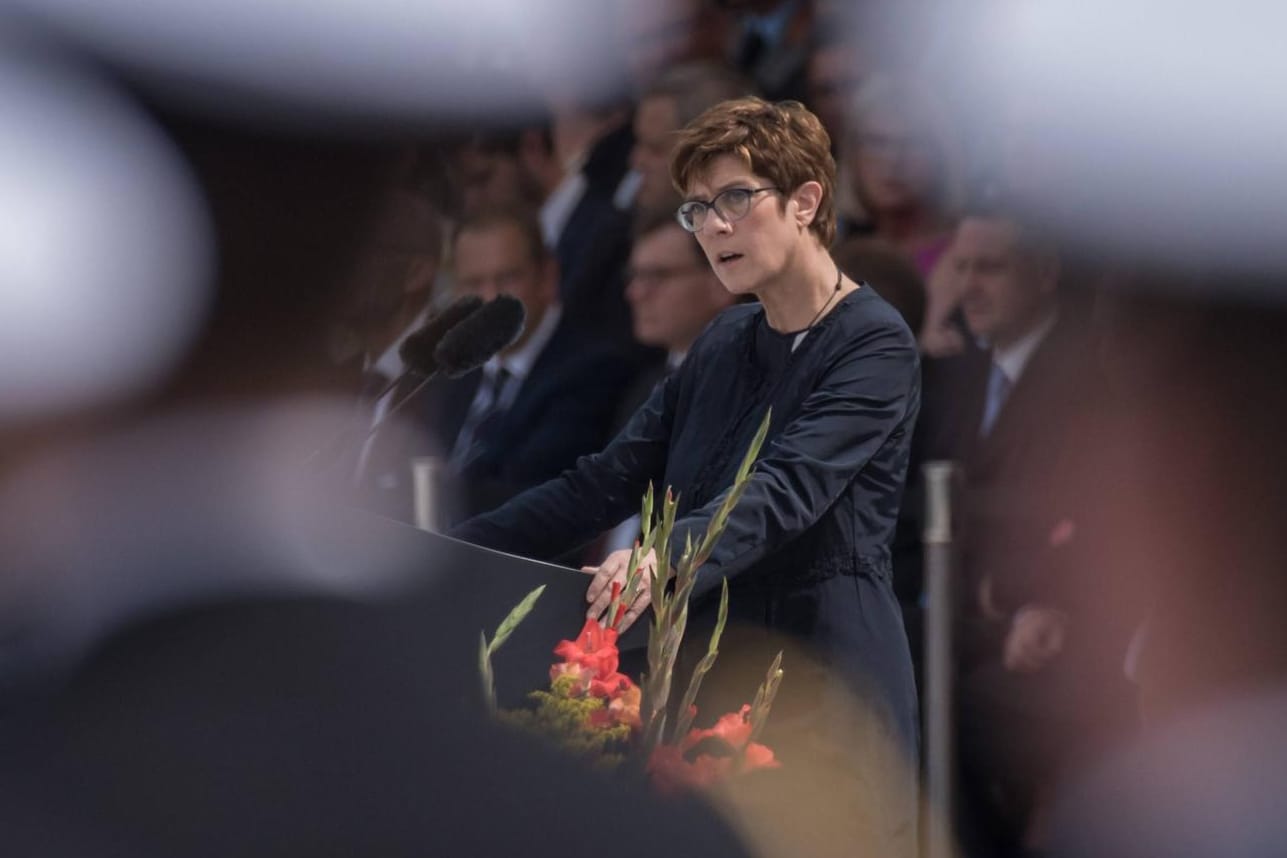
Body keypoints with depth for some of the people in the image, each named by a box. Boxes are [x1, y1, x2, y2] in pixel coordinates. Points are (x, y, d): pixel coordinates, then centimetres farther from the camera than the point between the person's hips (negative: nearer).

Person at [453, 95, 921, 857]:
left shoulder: (875, 344, -8)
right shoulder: (726, 344, 15)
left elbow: (789, 489, -24)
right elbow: (611, 479, 14)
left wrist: (668, 558, -41)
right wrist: (455, 551, 5)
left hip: (826, 693, -7)